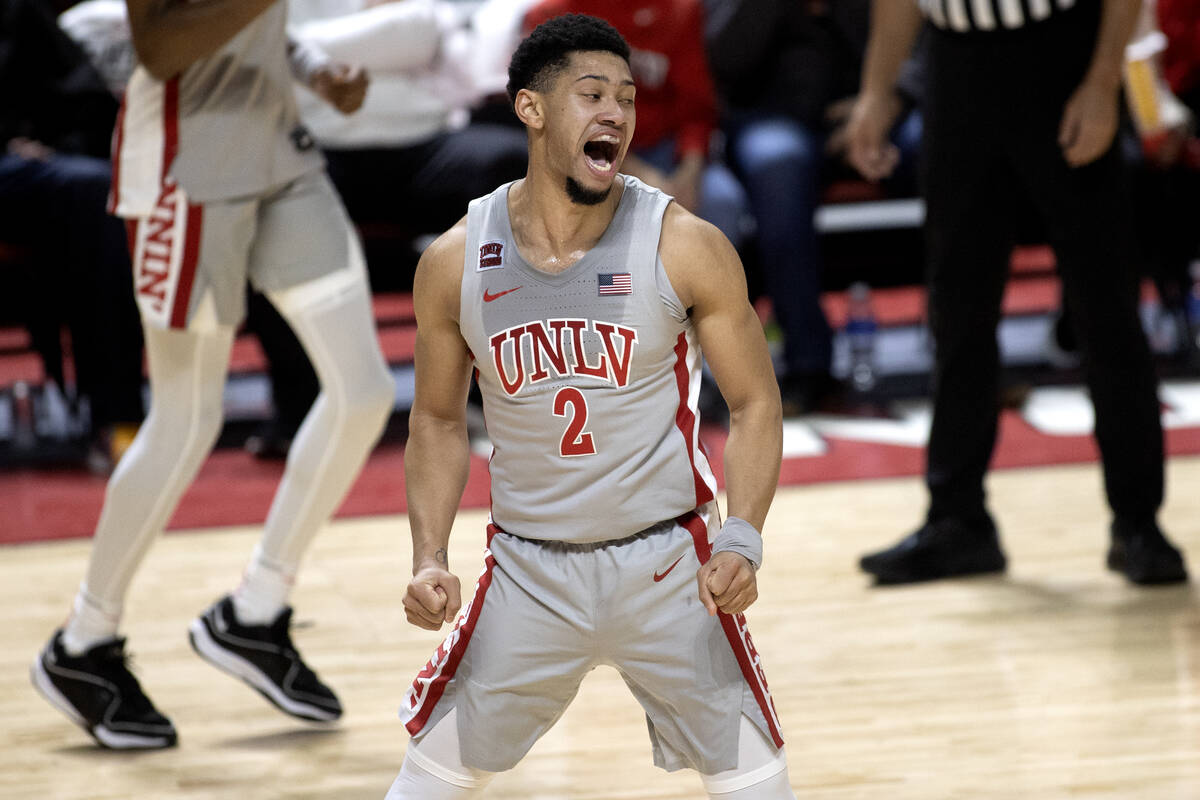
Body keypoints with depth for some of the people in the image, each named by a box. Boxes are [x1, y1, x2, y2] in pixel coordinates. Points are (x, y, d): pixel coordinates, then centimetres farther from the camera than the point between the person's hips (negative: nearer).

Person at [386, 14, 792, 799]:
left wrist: (742, 541, -19)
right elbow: (439, 418, 7)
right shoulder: (456, 261, -6)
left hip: (666, 564, -1)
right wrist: (430, 558, -6)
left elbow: (755, 403, -5)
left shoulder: (685, 247, -12)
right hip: (527, 570, 2)